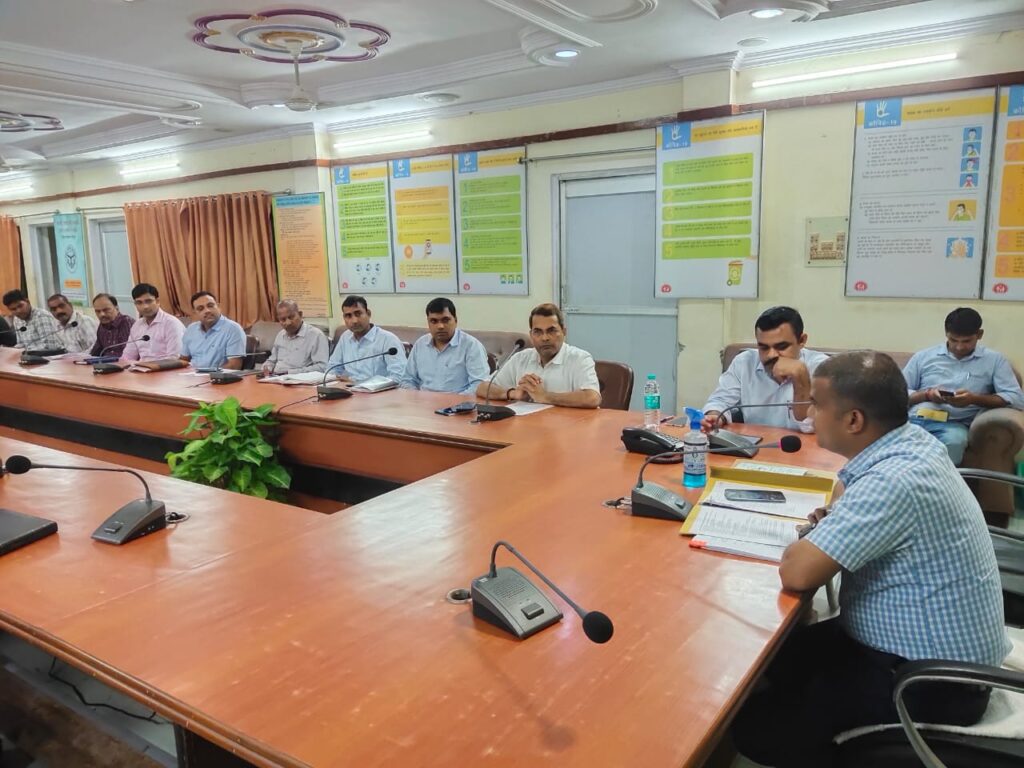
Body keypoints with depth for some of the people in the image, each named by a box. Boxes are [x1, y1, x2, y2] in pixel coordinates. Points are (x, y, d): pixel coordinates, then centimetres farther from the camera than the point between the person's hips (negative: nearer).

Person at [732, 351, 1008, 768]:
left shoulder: (893, 481, -31)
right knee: (778, 654, 16)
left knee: (756, 724, -9)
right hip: (940, 653, 9)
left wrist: (804, 541, -10)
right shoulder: (913, 442, -2)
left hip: (934, 683, -9)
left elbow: (797, 573, -31)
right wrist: (834, 525, 0)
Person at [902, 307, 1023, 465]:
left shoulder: (994, 360, 16)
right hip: (914, 418, 1)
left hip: (953, 423, -1)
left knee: (954, 441, -39)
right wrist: (926, 395, -5)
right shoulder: (923, 356, 18)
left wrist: (974, 398, -9)